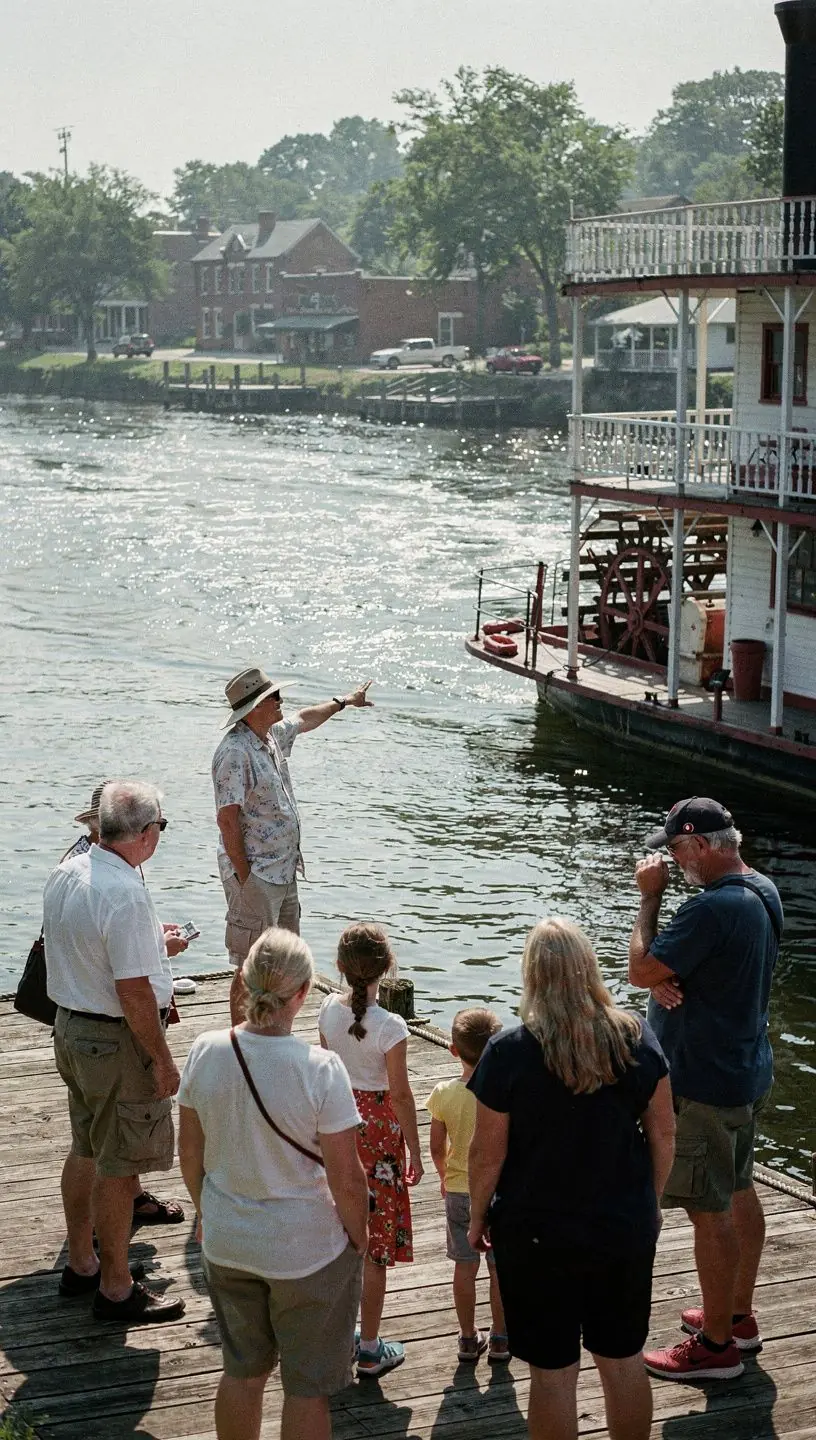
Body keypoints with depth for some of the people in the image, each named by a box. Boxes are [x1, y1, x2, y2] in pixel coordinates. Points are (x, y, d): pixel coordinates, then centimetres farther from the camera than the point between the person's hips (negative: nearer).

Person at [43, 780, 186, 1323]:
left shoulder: (65, 874, 2)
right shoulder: (126, 895, -26)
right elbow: (134, 992, -26)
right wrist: (162, 1059, -16)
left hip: (71, 1027, 9)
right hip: (119, 1041, -9)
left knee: (86, 1151, 22)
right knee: (118, 1167, 3)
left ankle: (81, 1263, 35)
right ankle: (116, 1288, 13)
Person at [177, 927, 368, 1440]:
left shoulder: (206, 1052, -11)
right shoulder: (320, 1069, -24)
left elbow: (190, 1152, 2)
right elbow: (346, 1179, -18)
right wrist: (359, 1236, 0)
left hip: (227, 1244, 4)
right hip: (308, 1253, -4)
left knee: (242, 1371, 22)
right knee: (307, 1388, 12)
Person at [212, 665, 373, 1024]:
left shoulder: (273, 735, 9)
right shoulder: (236, 752, -20)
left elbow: (305, 719, 33)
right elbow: (227, 819, -21)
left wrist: (344, 701, 45)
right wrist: (243, 877, -20)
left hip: (284, 871, 10)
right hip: (254, 875, -10)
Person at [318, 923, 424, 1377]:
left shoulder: (329, 1009, -6)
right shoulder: (390, 1027, -22)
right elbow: (400, 1094, -15)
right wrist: (415, 1151, -4)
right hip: (379, 1133, -5)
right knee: (376, 1245, 5)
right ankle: (370, 1350, 13)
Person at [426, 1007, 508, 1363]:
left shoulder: (443, 1093, -13)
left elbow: (437, 1147, -3)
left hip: (458, 1190, 1)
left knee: (465, 1267, 13)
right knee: (501, 1267, 12)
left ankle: (469, 1338, 22)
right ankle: (499, 1339, 21)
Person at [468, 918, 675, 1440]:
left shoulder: (509, 1051, -18)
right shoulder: (637, 1038, -9)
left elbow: (488, 1153, -12)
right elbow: (663, 1132, 0)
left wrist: (478, 1217, 4)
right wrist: (650, 1202, 15)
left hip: (539, 1235, -3)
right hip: (627, 1229, 3)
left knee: (553, 1372, 10)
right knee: (624, 1360, 19)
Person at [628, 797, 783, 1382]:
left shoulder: (714, 907, -29)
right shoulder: (764, 891, 4)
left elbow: (641, 969, -22)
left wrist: (650, 896, -13)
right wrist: (665, 976, -9)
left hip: (705, 1083, -10)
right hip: (748, 1071, 10)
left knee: (709, 1210, 0)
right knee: (739, 1191, 21)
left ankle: (717, 1345, 9)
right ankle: (739, 1315, 36)